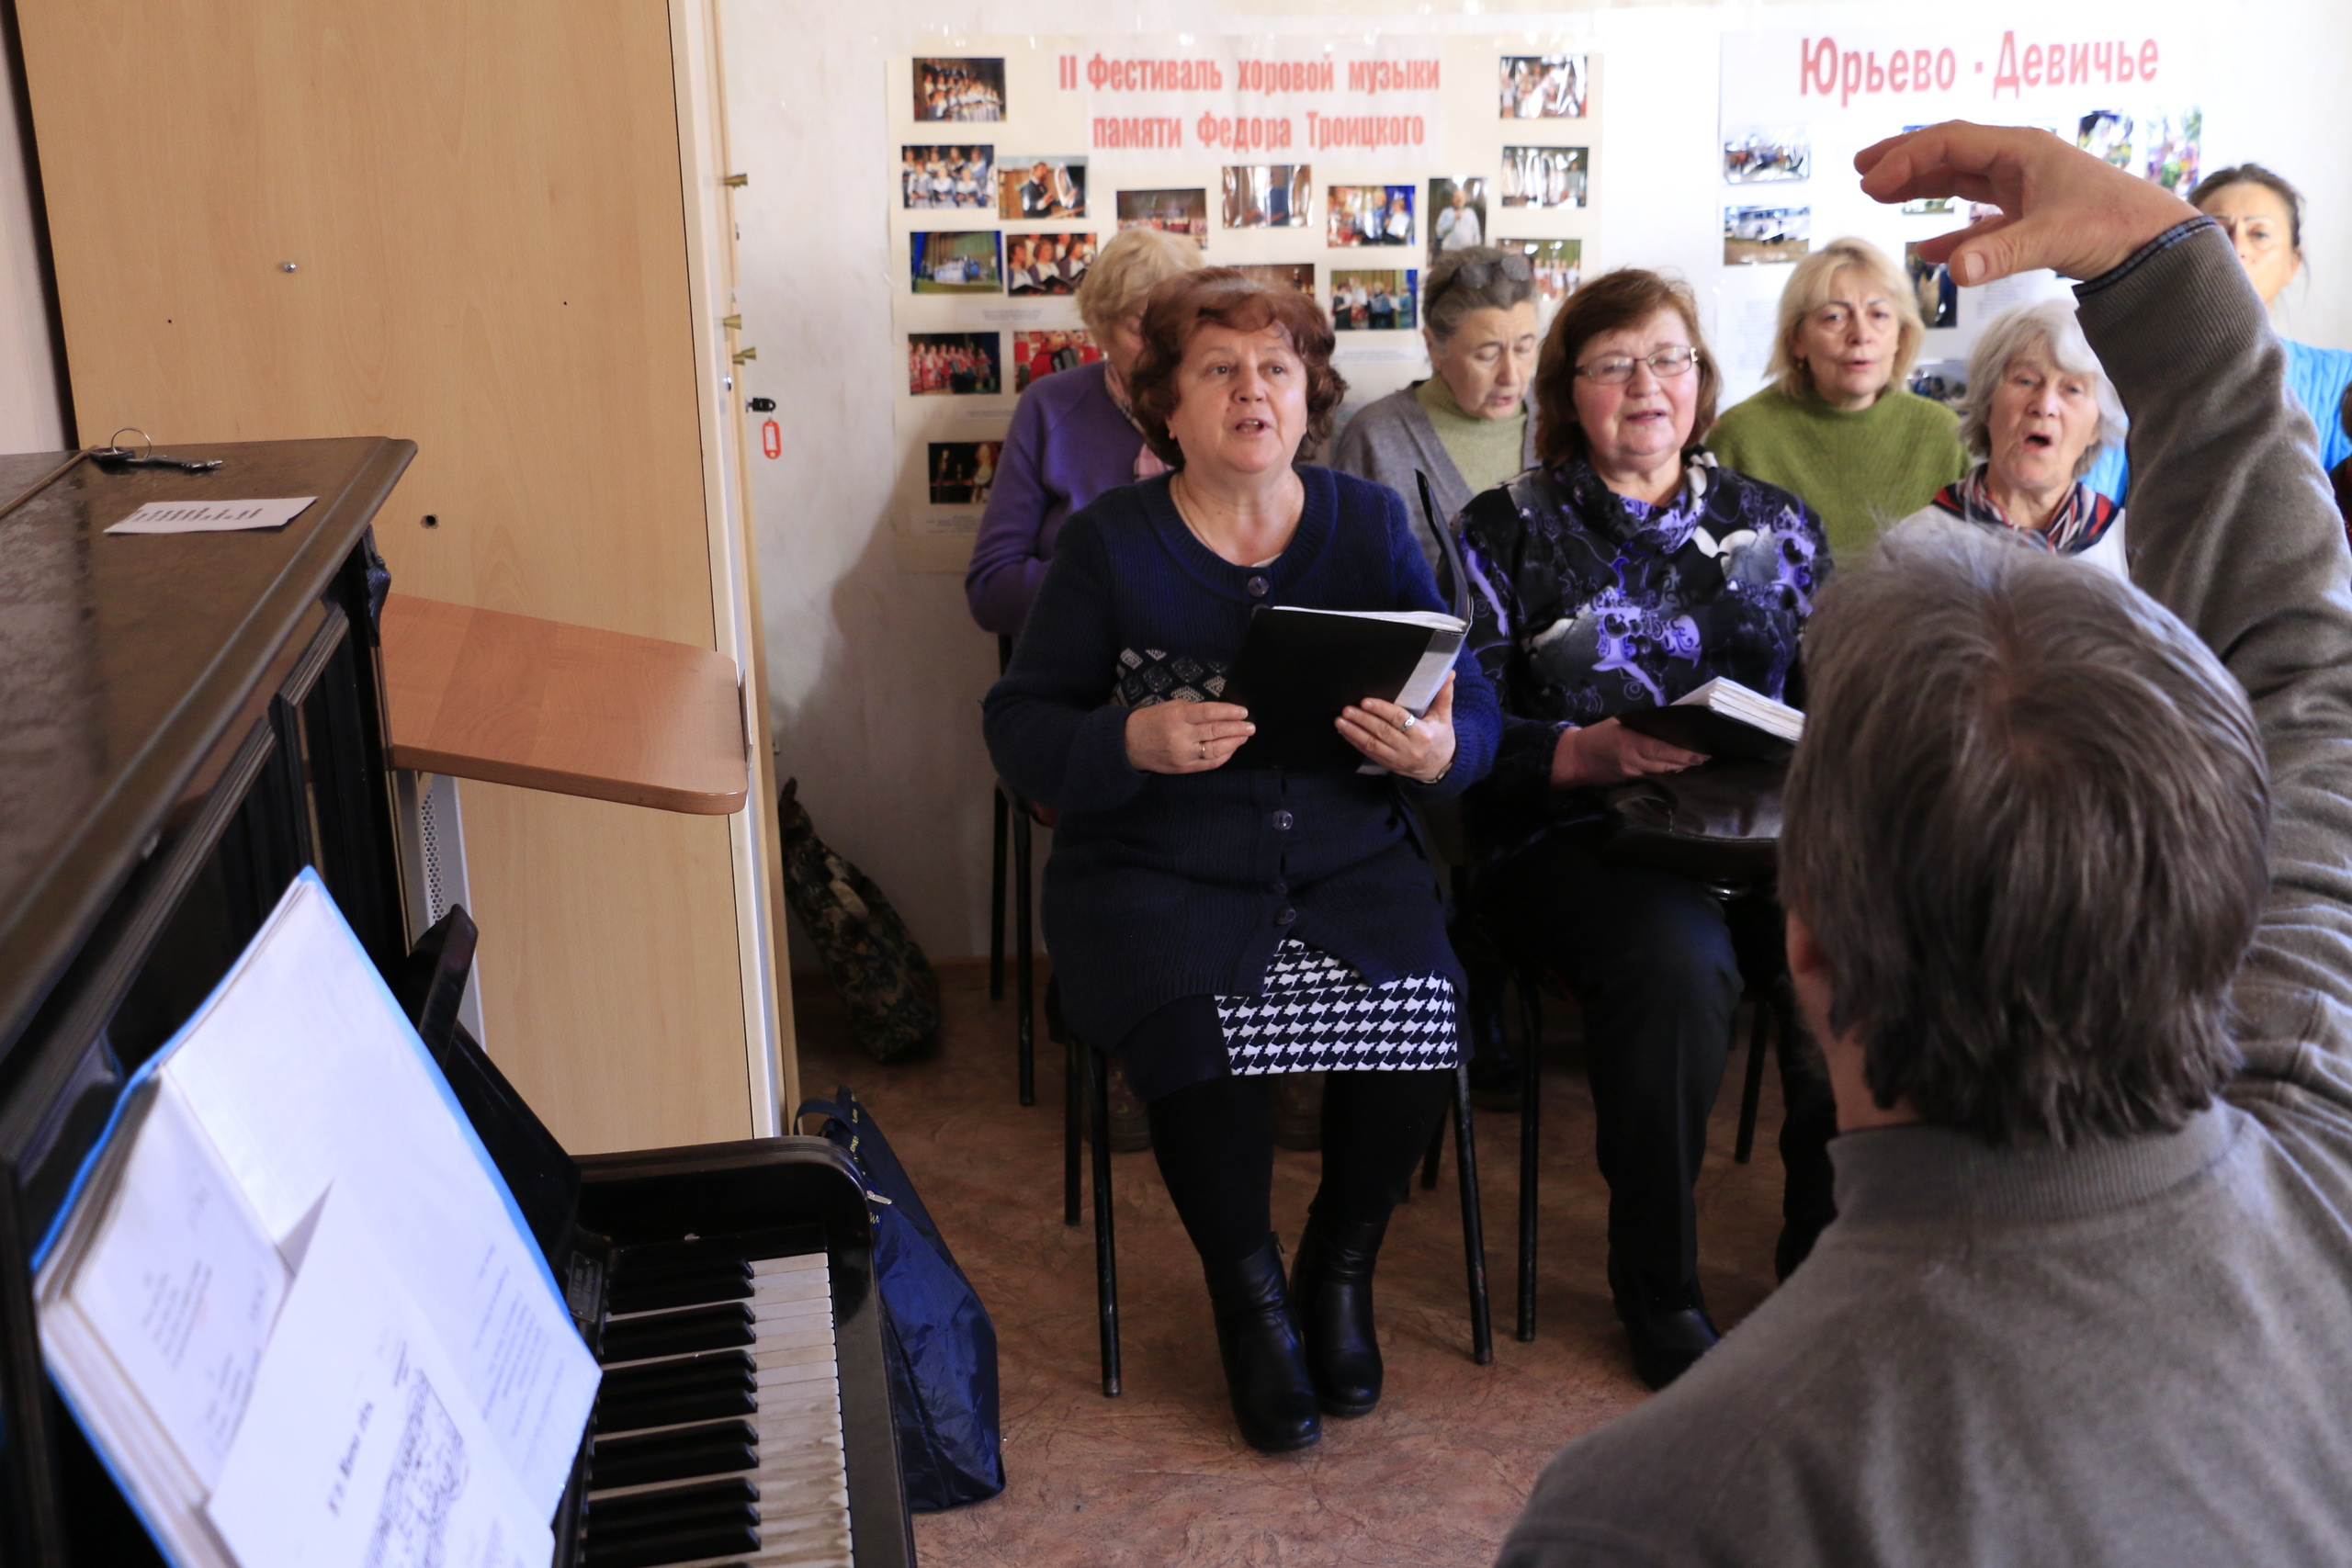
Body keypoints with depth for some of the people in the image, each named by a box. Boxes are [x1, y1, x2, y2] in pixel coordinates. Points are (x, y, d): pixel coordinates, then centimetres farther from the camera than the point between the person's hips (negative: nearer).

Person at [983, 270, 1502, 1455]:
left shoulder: (1370, 524, 8)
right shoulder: (1109, 544, 3)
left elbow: (1474, 709, 4)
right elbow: (1018, 727, -1)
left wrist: (1439, 752, -20)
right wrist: (1132, 742, -22)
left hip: (1348, 867, 2)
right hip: (1157, 876, -1)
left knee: (1425, 1005, -25)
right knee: (1184, 1025, -30)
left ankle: (1340, 1272, 3)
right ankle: (1249, 1297, -2)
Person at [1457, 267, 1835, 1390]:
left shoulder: (1776, 524, 19)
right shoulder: (1507, 529, 8)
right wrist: (1588, 752, -18)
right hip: (1573, 834, -3)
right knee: (1676, 959, -35)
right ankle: (1658, 1293, -12)